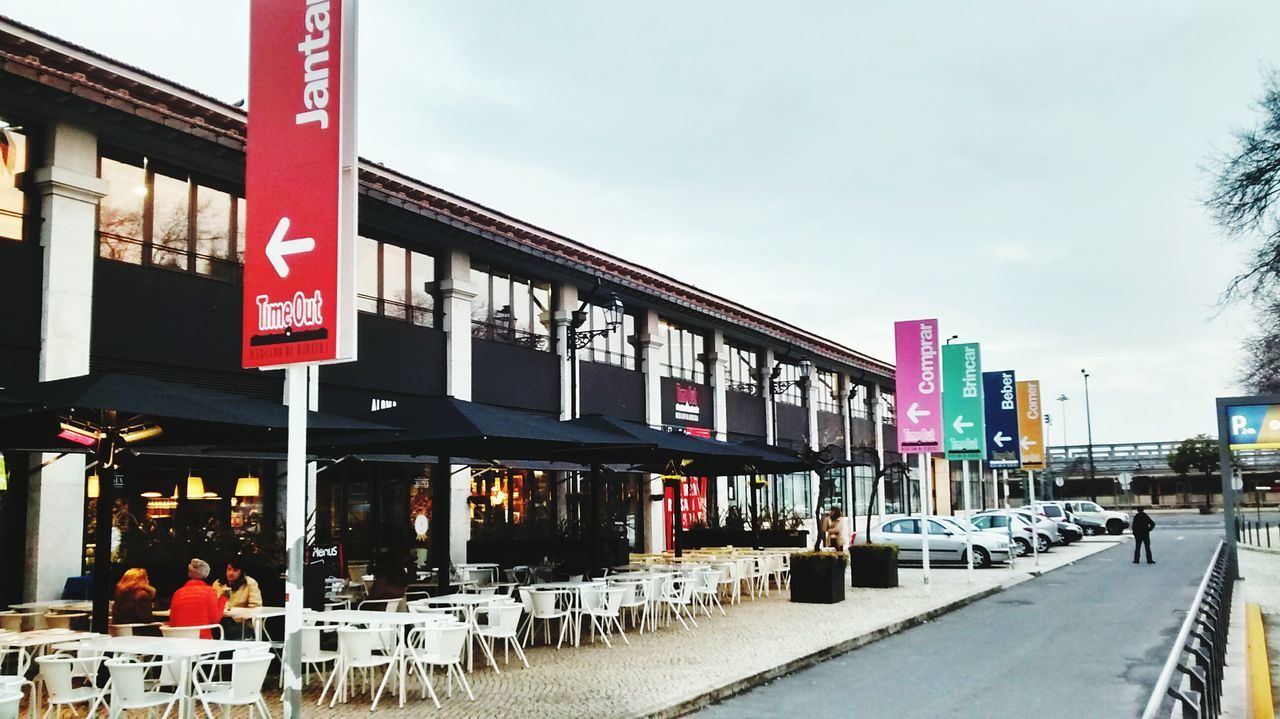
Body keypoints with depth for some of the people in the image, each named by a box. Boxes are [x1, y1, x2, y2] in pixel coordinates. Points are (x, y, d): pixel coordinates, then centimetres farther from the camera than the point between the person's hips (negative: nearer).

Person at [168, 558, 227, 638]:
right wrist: (223, 599, 5)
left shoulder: (178, 593, 7)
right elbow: (215, 619, -3)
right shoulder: (209, 591, -2)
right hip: (203, 638, -3)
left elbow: (172, 623, 8)